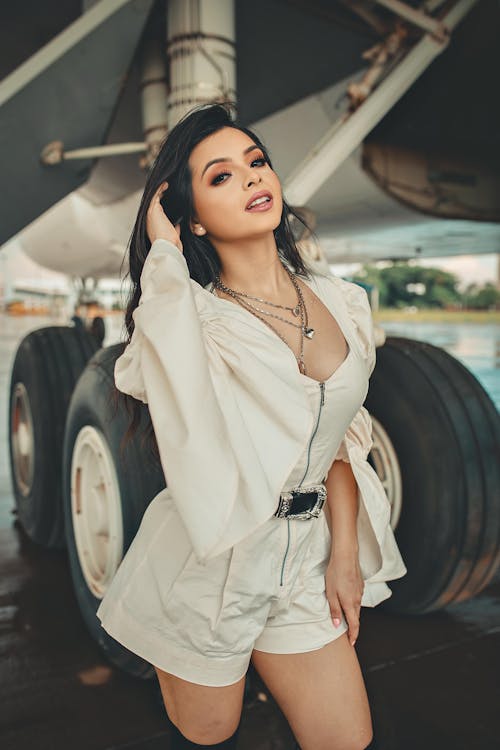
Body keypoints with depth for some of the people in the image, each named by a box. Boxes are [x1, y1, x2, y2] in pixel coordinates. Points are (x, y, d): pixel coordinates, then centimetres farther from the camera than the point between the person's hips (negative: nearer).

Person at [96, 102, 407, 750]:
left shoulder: (340, 301, 0)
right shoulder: (191, 314, -13)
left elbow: (342, 435, 7)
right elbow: (157, 377, -38)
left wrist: (345, 551, 2)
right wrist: (165, 250, -24)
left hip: (304, 561, 4)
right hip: (207, 569, -3)